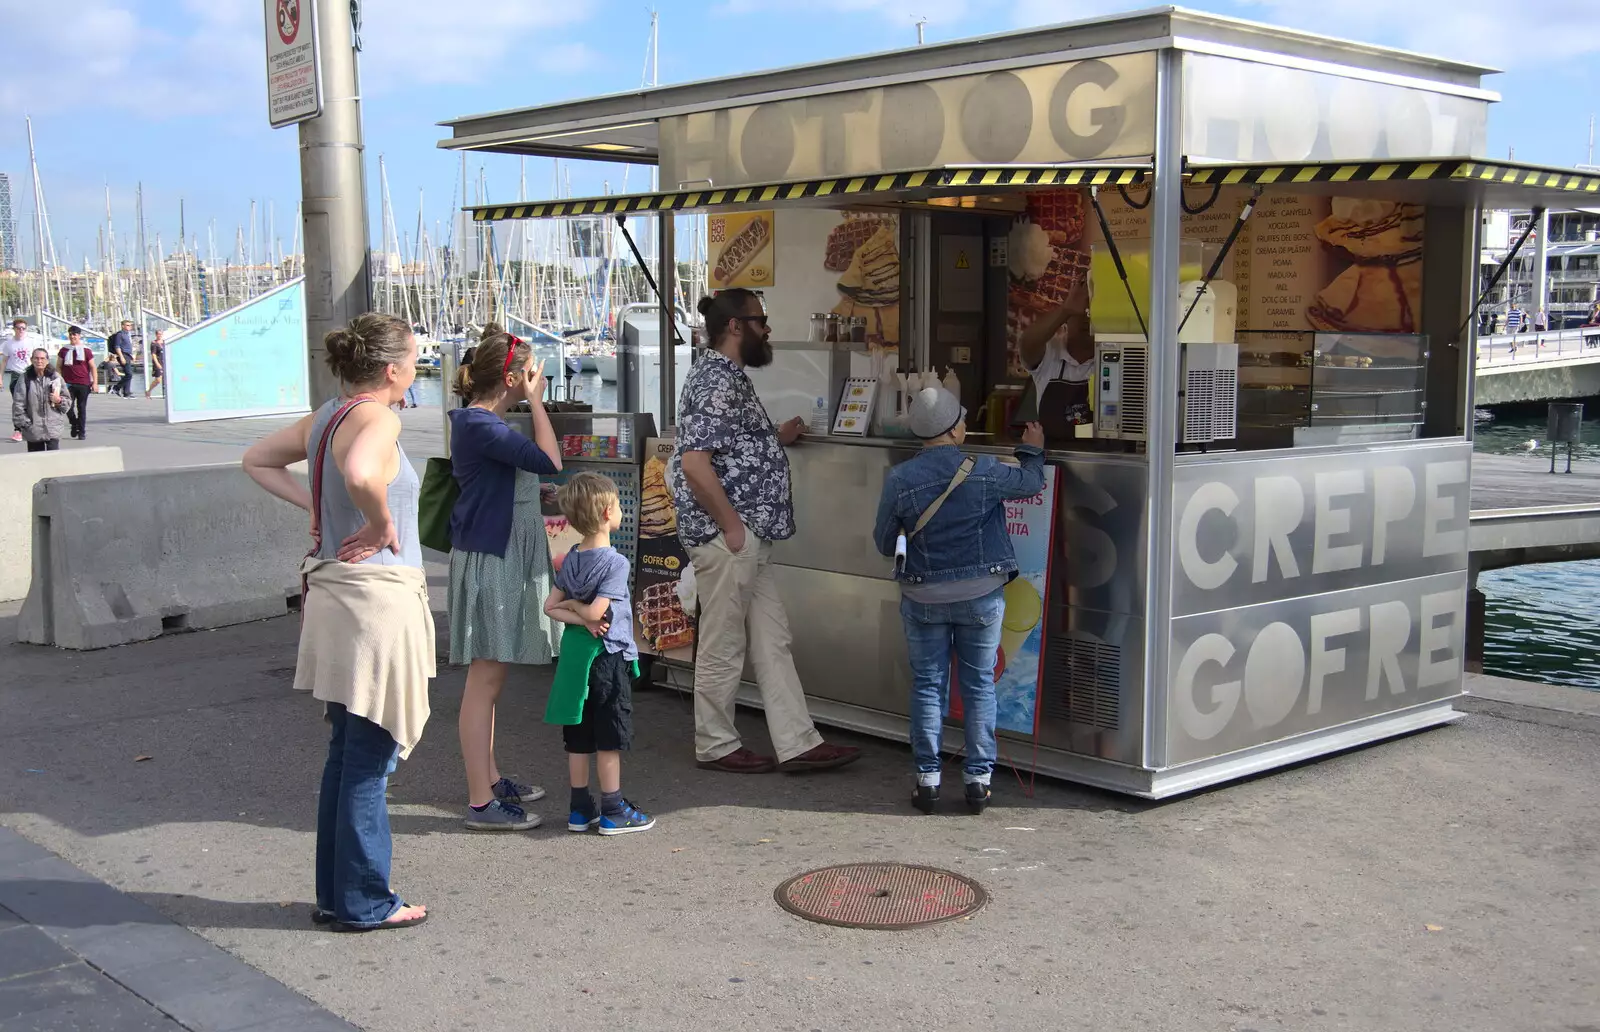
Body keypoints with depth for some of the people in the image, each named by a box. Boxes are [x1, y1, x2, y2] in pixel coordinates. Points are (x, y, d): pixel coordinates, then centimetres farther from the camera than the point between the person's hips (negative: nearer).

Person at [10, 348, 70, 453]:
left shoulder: (55, 378, 4)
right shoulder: (25, 379, 0)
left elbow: (68, 401, 10)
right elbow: (18, 404, -1)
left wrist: (59, 401, -11)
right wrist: (23, 423, -6)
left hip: (53, 429, -1)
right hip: (33, 430, 1)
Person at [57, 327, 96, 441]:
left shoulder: (86, 350, 3)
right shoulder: (64, 350, 8)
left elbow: (92, 367, 5)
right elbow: (58, 366, 13)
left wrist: (94, 382, -1)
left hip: (83, 384, -1)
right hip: (68, 383, 1)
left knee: (82, 408, 3)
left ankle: (82, 432, 10)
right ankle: (74, 425, 17)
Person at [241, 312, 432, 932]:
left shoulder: (327, 418, 10)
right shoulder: (376, 418, -16)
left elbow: (257, 460, 24)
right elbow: (360, 475, -38)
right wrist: (382, 527, -20)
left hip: (333, 591, 9)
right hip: (376, 595, -9)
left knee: (346, 754, 17)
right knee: (369, 759, 1)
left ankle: (335, 893, 26)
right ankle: (363, 903, 11)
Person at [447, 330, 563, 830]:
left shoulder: (483, 422, 14)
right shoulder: (479, 426, -18)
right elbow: (549, 460, -23)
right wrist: (536, 400, -16)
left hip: (502, 558, 11)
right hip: (487, 560, -11)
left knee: (489, 676, 18)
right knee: (485, 678, -8)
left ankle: (490, 778, 29)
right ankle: (481, 802, -4)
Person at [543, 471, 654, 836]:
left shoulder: (571, 560, 6)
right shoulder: (615, 563, -16)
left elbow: (551, 606, 4)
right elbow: (596, 611, -22)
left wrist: (576, 615, -7)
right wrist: (579, 607, -3)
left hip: (575, 652, 7)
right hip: (608, 655, -7)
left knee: (579, 737, 11)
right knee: (611, 737, 2)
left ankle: (580, 808, 18)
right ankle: (612, 811, 8)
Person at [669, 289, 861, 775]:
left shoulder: (728, 376, 16)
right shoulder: (716, 380, -16)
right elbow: (694, 461, -25)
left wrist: (777, 439, 16)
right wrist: (731, 526, -20)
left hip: (749, 538, 10)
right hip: (726, 537, -10)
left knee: (772, 638, 11)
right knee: (723, 645, 2)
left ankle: (797, 743, 15)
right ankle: (715, 746, 15)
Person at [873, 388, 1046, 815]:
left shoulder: (899, 480, -10)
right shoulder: (985, 473, -12)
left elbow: (884, 542, -1)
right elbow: (1031, 482, 8)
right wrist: (1033, 450, 28)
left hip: (923, 598, 0)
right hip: (981, 594, 0)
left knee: (927, 685, 10)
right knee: (979, 685, 10)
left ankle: (927, 780, 11)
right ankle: (978, 779, 14)